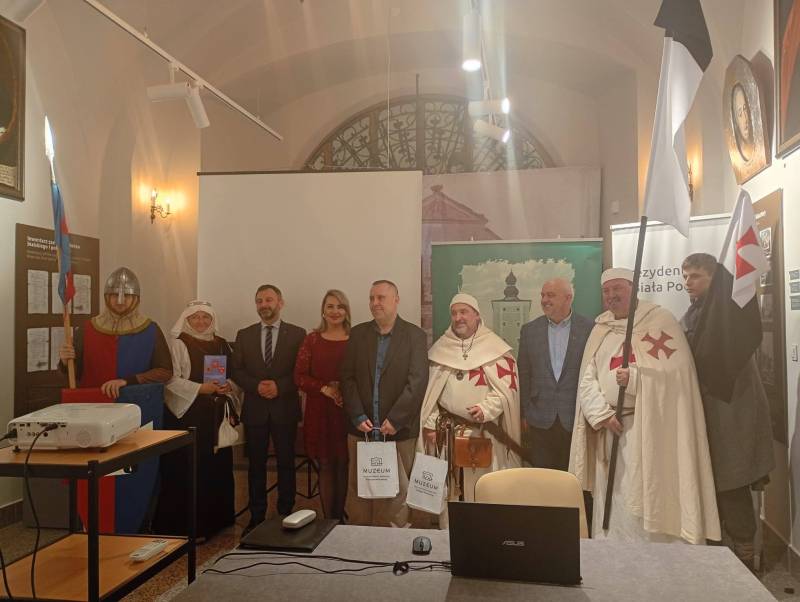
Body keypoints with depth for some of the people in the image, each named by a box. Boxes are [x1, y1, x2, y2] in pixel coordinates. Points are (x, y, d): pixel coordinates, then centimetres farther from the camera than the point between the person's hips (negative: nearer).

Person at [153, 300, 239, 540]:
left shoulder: (222, 344, 12)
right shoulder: (177, 343, -4)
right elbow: (172, 379, -11)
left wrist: (229, 386, -5)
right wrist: (200, 388, -19)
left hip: (217, 415, 5)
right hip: (186, 414, -5)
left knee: (217, 466, 8)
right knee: (187, 468, -4)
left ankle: (215, 518, 20)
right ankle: (186, 523, 5)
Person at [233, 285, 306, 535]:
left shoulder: (297, 334, 0)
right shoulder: (244, 335, 8)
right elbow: (237, 371, 6)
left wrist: (279, 386, -15)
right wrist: (256, 386, -11)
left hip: (285, 409, -2)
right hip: (254, 409, 2)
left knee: (286, 464, 5)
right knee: (256, 465, 9)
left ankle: (285, 516, 17)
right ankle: (256, 517, 20)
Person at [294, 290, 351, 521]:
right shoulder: (312, 340, 5)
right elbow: (299, 376, 1)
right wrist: (325, 389, -12)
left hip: (348, 411, 0)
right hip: (319, 412, 1)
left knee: (343, 465, 3)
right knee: (325, 465, 4)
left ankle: (340, 519, 15)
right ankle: (328, 519, 12)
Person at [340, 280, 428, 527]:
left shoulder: (415, 335, -2)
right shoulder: (358, 333, 8)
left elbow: (417, 382, -9)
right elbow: (347, 377, 4)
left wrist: (394, 420, -15)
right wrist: (358, 417, -6)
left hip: (399, 430, -3)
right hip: (361, 429, 3)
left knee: (397, 492, 4)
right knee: (358, 490, 9)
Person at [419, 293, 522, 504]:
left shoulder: (495, 349, -3)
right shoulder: (440, 348, 9)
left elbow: (505, 388, -7)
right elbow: (429, 388, 11)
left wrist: (485, 409, -23)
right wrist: (430, 423, 5)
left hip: (484, 433, -3)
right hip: (447, 432, 3)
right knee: (449, 489, 6)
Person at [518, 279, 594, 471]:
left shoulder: (589, 329, -2)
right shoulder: (529, 330, 5)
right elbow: (524, 374, 8)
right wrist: (525, 414, 7)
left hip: (576, 420, -2)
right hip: (540, 421, 2)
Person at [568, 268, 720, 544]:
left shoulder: (660, 320, -1)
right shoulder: (600, 329, 13)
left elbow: (675, 372, -11)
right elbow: (587, 380, 4)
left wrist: (635, 378, -23)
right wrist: (602, 414, -10)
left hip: (649, 428, -5)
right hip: (608, 428, 5)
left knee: (647, 501, -5)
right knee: (609, 503, 8)